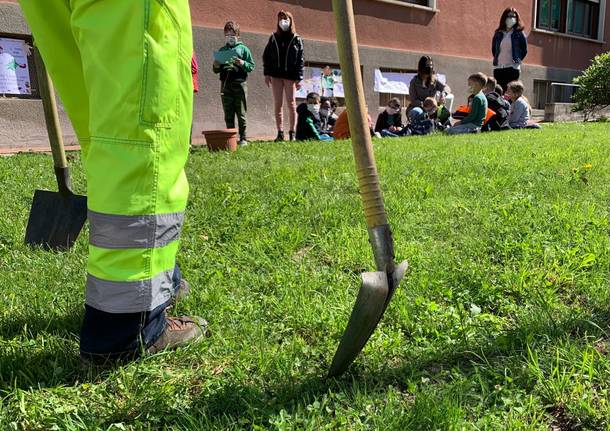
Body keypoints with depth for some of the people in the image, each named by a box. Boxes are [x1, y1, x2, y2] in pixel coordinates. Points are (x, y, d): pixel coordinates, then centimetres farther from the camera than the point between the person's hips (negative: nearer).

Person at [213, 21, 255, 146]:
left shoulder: (243, 49, 6)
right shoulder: (222, 50, 16)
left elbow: (251, 66, 1)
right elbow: (216, 71, 20)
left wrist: (242, 63, -16)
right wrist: (216, 66, -2)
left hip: (239, 84, -4)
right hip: (225, 85, 4)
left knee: (241, 113, -1)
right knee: (228, 115, 5)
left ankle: (243, 138, 4)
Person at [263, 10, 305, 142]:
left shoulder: (297, 40, 4)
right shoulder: (273, 38, 10)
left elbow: (301, 60, 0)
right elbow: (266, 56, 9)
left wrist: (299, 78, -7)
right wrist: (267, 74, 0)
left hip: (290, 76, -2)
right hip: (276, 75, 2)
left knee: (291, 104, 0)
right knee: (278, 104, 2)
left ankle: (292, 133, 5)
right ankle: (280, 133, 5)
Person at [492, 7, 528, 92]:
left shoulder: (519, 34, 2)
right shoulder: (498, 33, 10)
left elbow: (524, 50, 7)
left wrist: (517, 61, 3)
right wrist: (496, 60, 13)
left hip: (512, 68, -3)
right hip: (498, 68, 3)